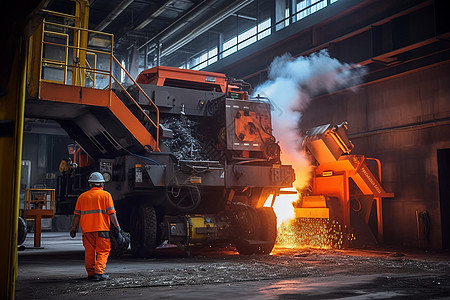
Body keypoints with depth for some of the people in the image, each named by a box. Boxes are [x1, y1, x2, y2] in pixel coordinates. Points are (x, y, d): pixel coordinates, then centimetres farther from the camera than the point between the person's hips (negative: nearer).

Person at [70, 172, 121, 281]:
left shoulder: (82, 196, 12)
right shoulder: (105, 195, 1)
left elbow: (77, 215, 11)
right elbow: (111, 213, -6)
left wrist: (73, 228, 16)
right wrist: (117, 226, -2)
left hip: (86, 229, 4)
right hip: (101, 228, -4)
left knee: (89, 251, 11)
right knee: (103, 251, 1)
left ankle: (91, 273, 13)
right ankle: (99, 272, -10)